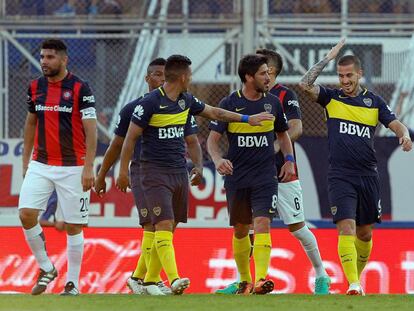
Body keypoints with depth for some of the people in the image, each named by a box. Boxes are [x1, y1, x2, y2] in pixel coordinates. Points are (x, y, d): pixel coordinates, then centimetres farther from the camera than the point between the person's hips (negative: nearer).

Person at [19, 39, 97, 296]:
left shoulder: (80, 88, -8)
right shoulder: (36, 87, 7)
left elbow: (91, 129, -10)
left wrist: (88, 167, -16)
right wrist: (26, 160, 15)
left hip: (72, 167, -4)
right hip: (40, 165, 4)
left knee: (74, 226, 0)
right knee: (26, 214, -11)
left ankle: (72, 283, 10)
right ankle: (46, 268, 6)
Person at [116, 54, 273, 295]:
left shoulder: (186, 101, 9)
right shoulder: (150, 103, -12)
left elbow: (213, 112, 24)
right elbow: (131, 137, -7)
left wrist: (247, 119, 26)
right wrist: (123, 171, -5)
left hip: (180, 173, 7)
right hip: (155, 173, -7)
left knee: (169, 228, 7)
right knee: (164, 225, -17)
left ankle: (150, 280, 16)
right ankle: (174, 280, -28)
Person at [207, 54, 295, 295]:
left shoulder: (273, 103, 5)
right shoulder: (229, 104, -3)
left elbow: (283, 134, 20)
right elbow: (213, 138, -5)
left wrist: (289, 159, 5)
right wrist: (218, 159, -25)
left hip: (266, 176, 0)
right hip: (236, 176, 0)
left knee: (262, 223, -17)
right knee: (241, 230, 10)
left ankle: (261, 280, -27)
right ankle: (244, 280, 26)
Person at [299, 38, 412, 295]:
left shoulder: (374, 101, 8)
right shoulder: (331, 98, 4)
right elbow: (306, 84, -10)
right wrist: (329, 58, -9)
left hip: (368, 176, 3)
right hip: (340, 176, -3)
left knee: (365, 233, 10)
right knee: (346, 228, -16)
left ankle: (357, 276, 30)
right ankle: (353, 285, -22)